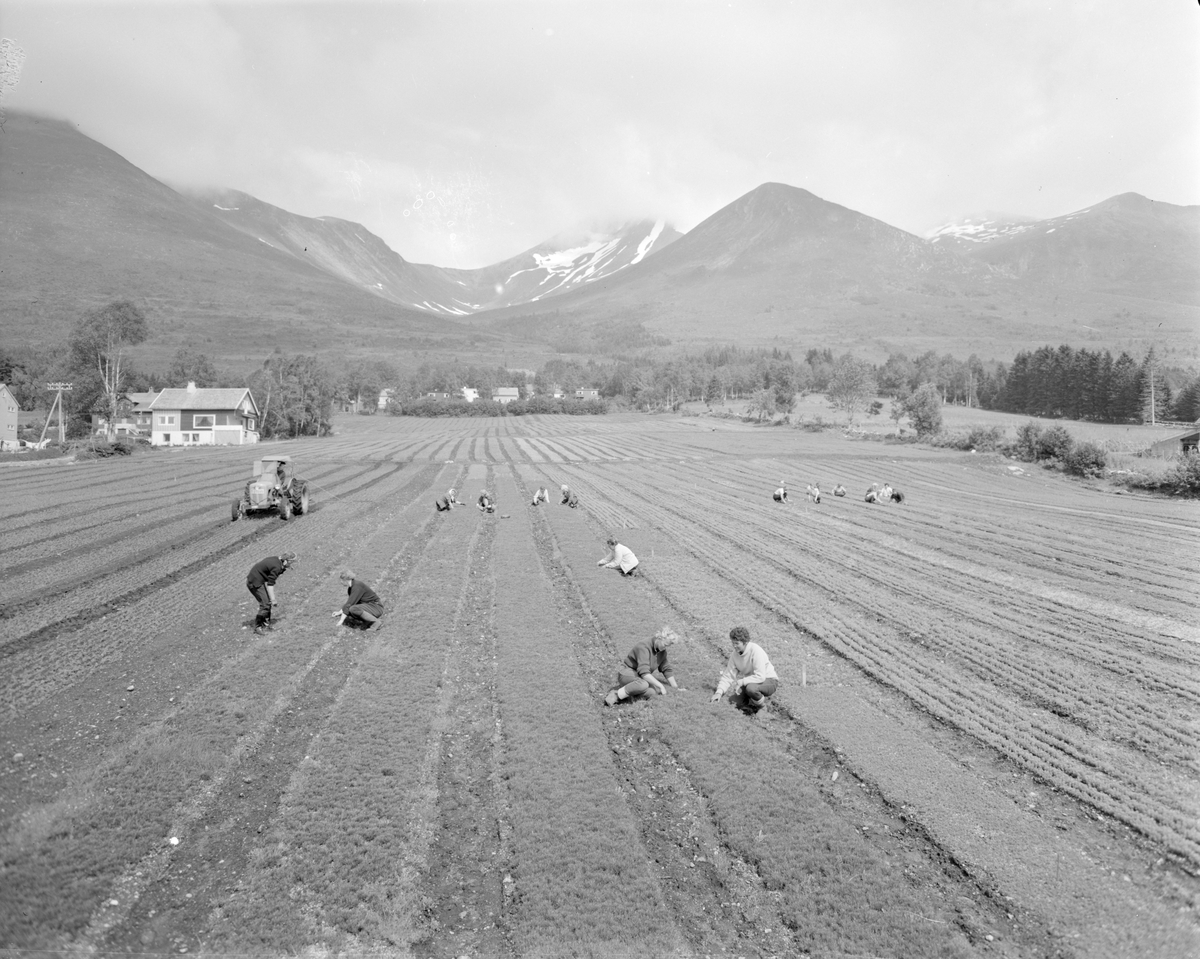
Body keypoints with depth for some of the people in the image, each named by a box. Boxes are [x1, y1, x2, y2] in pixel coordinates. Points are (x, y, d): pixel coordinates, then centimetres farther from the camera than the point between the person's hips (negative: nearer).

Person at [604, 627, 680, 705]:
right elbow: (644, 672, -35)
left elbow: (667, 669, 13)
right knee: (643, 684, -39)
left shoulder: (662, 651, 0)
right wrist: (660, 686, -31)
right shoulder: (644, 648, -27)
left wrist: (675, 688, 11)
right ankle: (615, 696, -25)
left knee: (646, 695, -20)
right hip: (626, 672, -9)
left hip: (638, 675, 9)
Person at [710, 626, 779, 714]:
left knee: (750, 688, -35)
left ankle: (761, 705, -5)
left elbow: (760, 677, -30)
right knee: (733, 700, -13)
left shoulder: (755, 650, -26)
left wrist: (741, 682, -31)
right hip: (750, 682, 6)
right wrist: (719, 692, -17)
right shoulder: (735, 654, -6)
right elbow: (728, 676, -4)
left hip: (769, 681, -6)